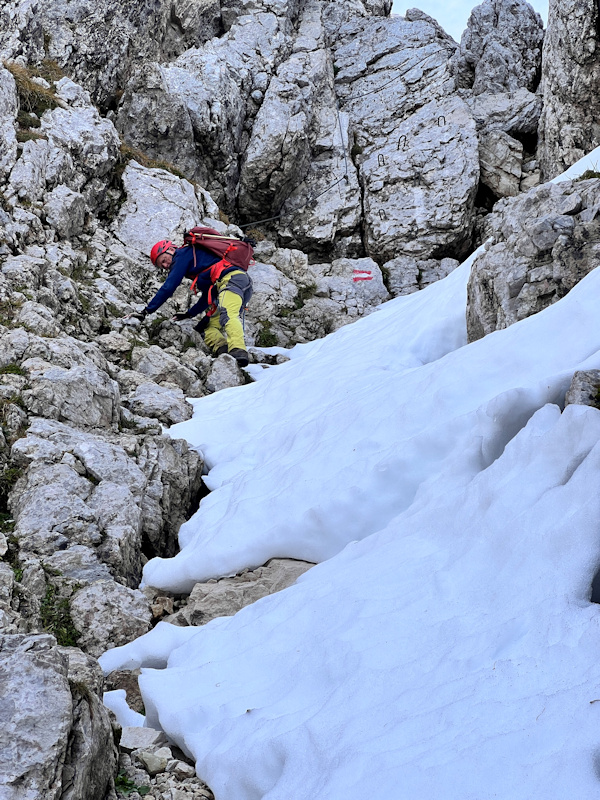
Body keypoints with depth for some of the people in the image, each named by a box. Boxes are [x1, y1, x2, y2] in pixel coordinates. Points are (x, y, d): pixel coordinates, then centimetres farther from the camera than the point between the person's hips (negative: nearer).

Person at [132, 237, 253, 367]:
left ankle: (238, 351, -57)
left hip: (231, 278, -9)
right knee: (209, 327, 4)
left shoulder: (183, 254, 8)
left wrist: (148, 310, 6)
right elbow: (208, 295, 40)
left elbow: (169, 286, 2)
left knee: (228, 315, -34)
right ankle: (223, 350, -26)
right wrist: (190, 314, 43)